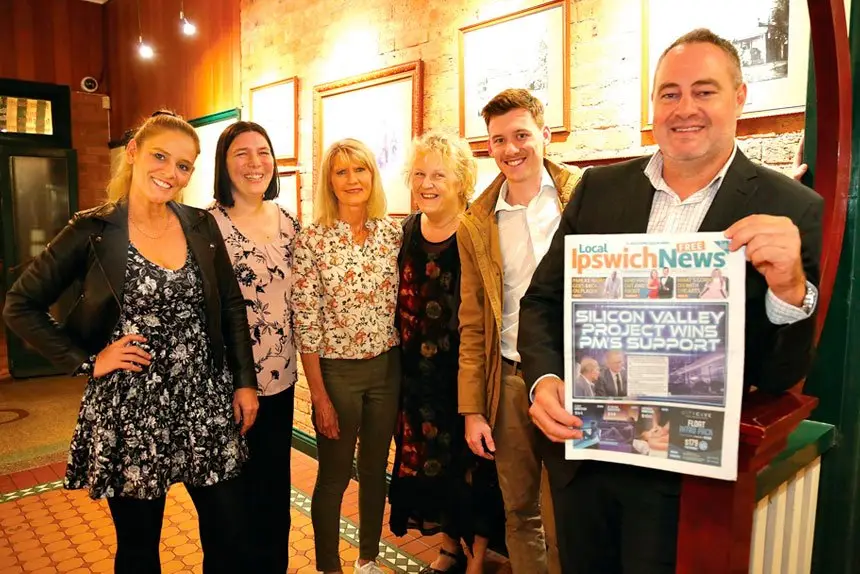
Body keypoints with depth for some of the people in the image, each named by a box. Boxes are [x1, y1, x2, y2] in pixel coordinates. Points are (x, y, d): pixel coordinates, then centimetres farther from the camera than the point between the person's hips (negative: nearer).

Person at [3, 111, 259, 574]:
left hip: (205, 403, 3)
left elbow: (232, 307, 7)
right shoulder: (93, 231, -6)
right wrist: (86, 361, -8)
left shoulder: (202, 226, 2)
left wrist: (244, 382, 4)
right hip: (130, 410, -2)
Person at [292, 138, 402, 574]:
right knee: (333, 477, 11)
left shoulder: (393, 232, 0)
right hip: (336, 372, -3)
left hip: (388, 368, 4)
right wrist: (319, 396, -10)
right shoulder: (311, 239, -10)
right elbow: (305, 324, -10)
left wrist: (407, 369, 5)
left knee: (375, 470, 18)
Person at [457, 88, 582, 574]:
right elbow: (473, 326, 7)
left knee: (563, 520, 7)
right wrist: (472, 410, 5)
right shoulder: (477, 223, 4)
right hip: (510, 381, 3)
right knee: (520, 512, 16)